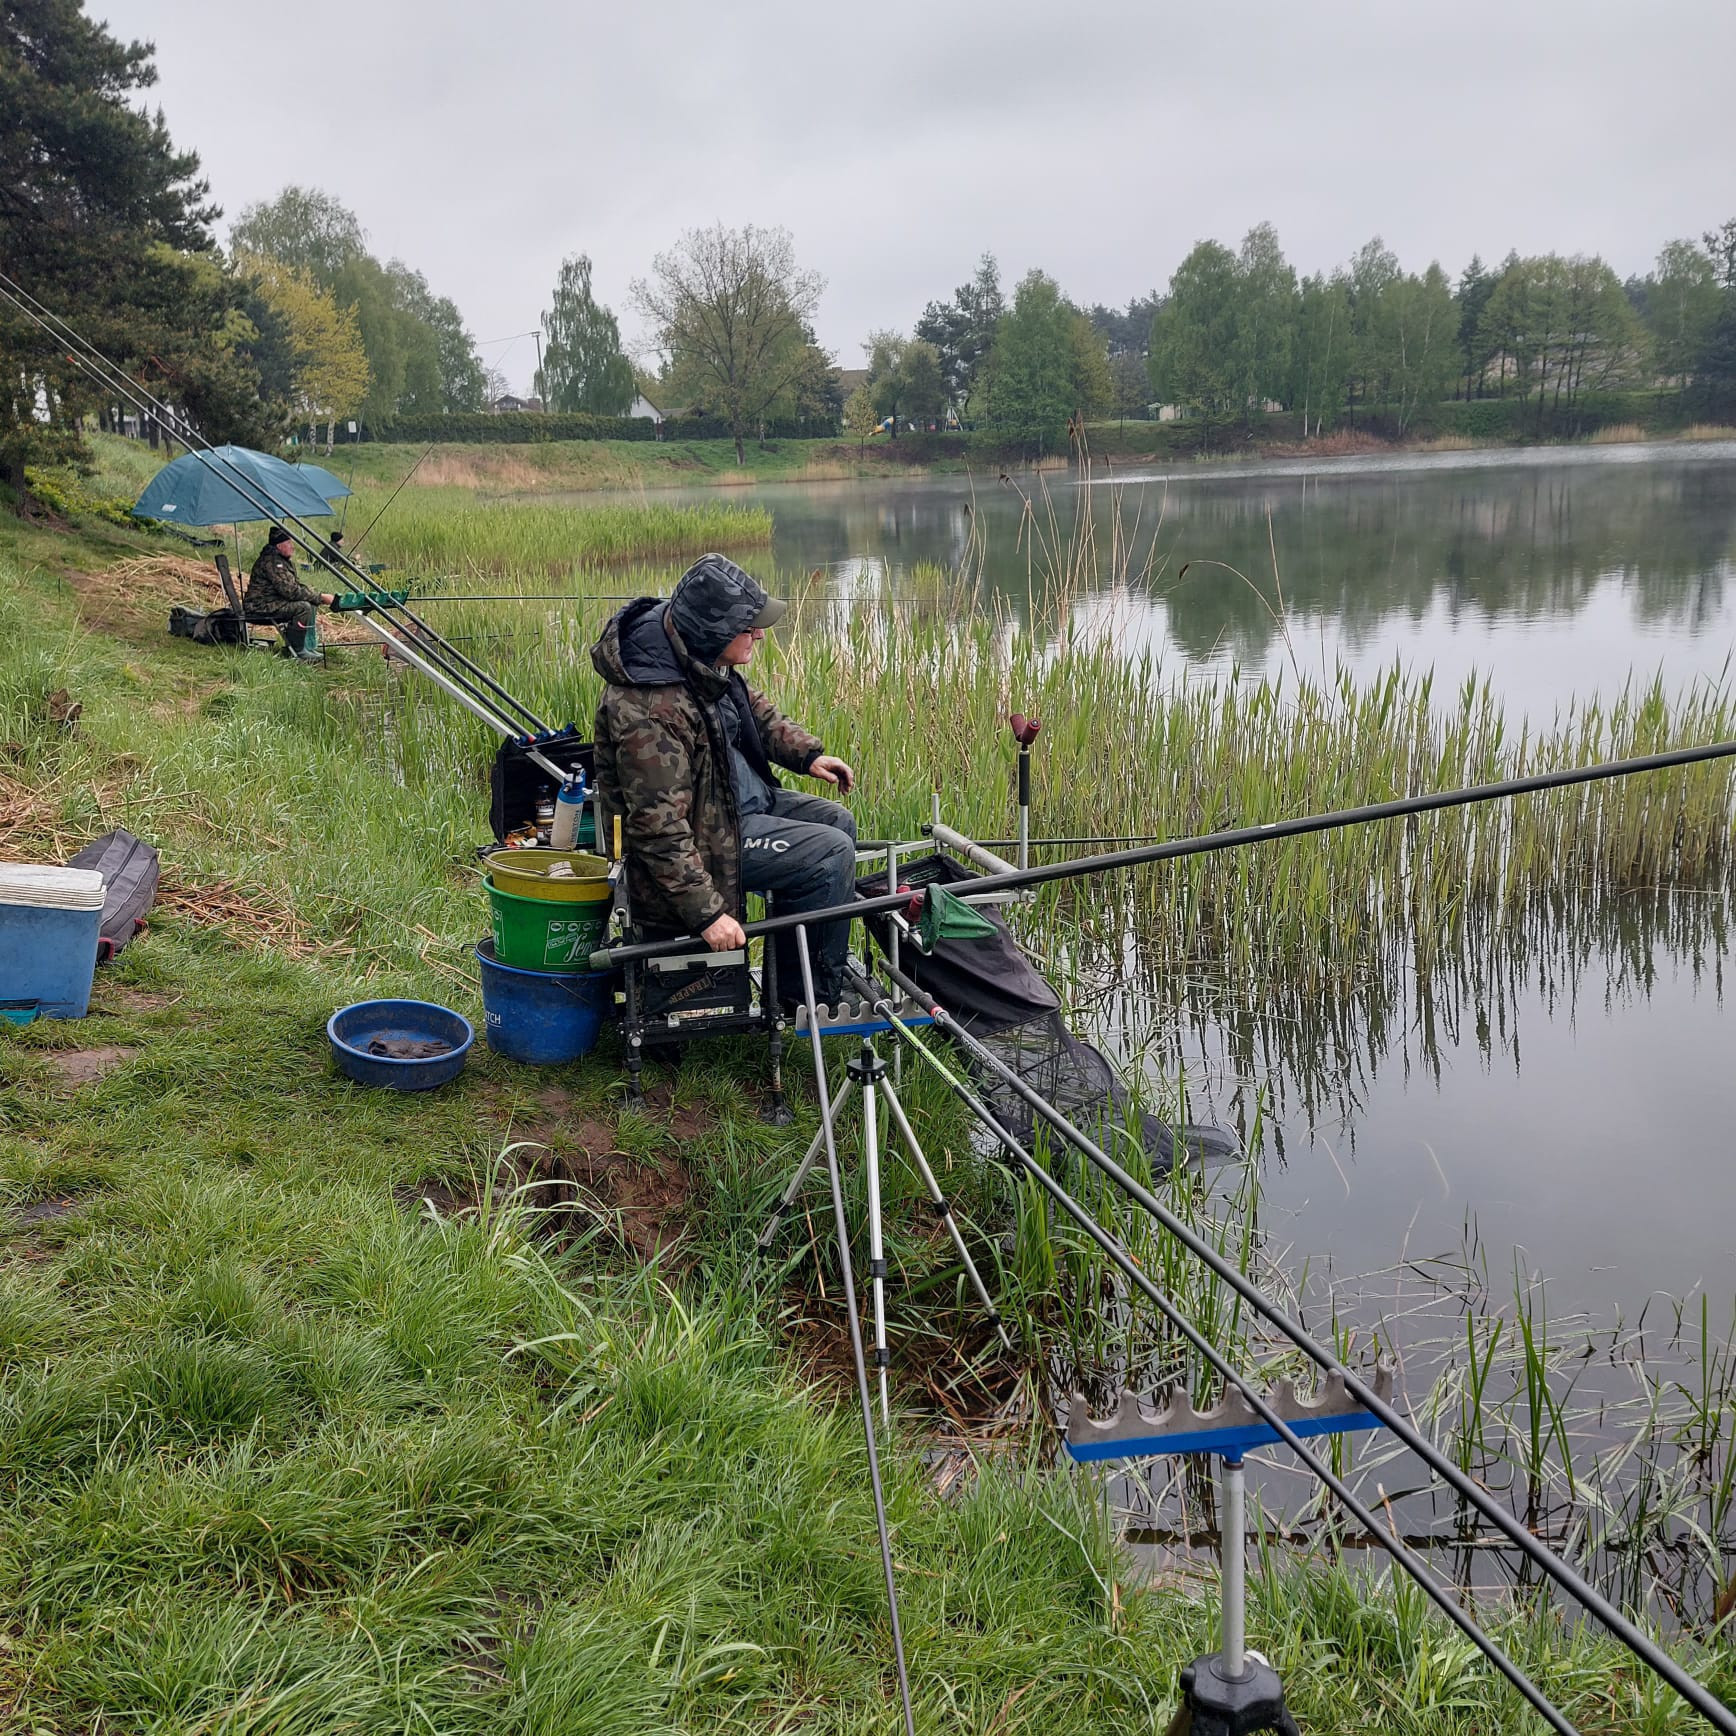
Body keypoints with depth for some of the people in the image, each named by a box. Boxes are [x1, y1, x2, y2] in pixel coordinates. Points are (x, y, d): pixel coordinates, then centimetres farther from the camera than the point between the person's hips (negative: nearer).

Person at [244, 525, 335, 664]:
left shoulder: (283, 560, 14)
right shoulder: (272, 562, -21)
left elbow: (297, 586, 18)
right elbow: (290, 591, -27)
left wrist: (320, 596, 0)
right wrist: (320, 597, -21)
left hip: (270, 603, 11)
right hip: (260, 608, -11)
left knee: (310, 604, 11)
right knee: (303, 607, -24)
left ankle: (305, 646, 10)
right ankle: (296, 651, -16)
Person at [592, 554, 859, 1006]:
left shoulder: (698, 656, -4)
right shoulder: (651, 712, -34)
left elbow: (753, 709, 17)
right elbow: (659, 827, -33)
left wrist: (807, 753, 4)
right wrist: (706, 912, -31)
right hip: (706, 834, -10)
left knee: (837, 821, 14)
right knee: (829, 854, -17)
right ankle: (809, 994, 0)